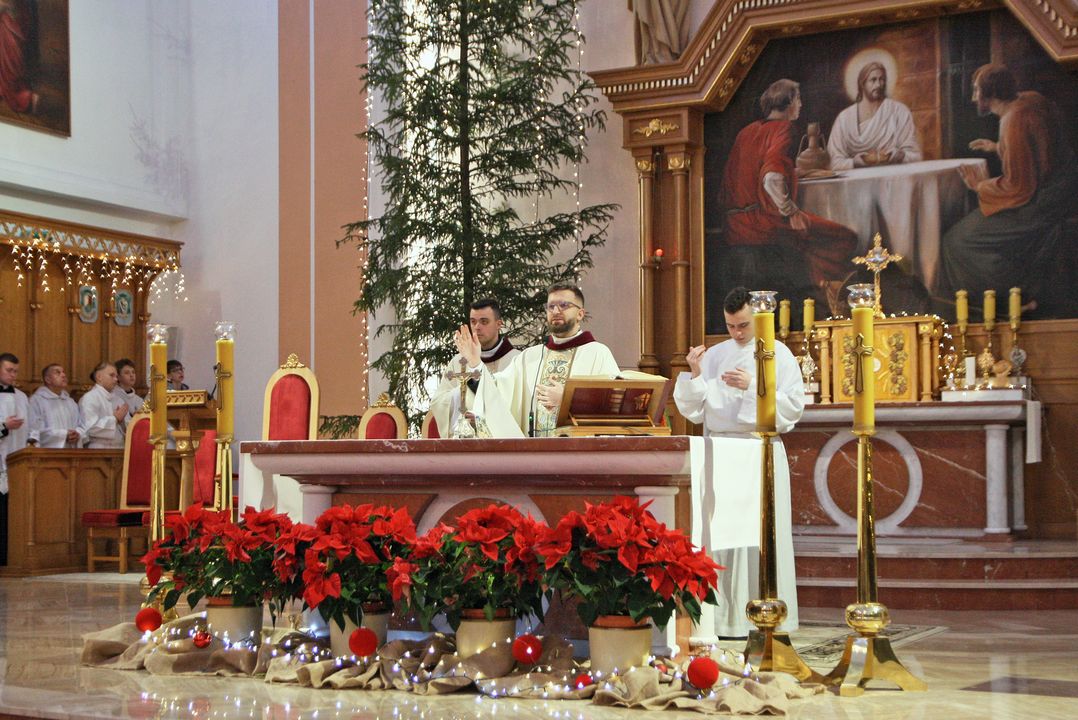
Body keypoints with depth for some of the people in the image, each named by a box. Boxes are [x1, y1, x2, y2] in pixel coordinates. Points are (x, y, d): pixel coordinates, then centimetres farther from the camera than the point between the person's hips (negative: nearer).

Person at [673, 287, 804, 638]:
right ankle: (725, 616, 2)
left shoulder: (778, 354, 3)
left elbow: (794, 405, -3)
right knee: (720, 533, -2)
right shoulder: (714, 355, 13)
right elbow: (694, 409, 10)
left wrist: (753, 386, -13)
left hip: (760, 451, -3)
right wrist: (695, 374, -6)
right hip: (719, 450, 3)